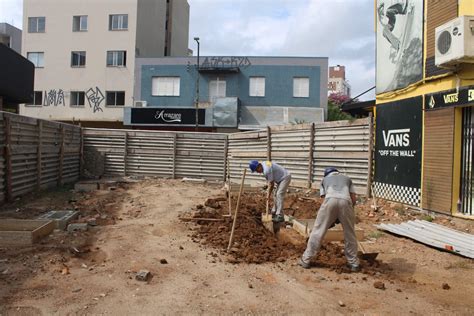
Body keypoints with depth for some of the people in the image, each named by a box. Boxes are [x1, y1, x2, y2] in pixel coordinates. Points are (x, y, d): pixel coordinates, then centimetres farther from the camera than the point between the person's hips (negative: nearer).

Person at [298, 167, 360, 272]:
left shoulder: (325, 179, 35)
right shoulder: (347, 178, 37)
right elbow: (354, 199, 24)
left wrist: (329, 220, 32)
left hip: (330, 200, -1)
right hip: (345, 201, 1)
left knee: (318, 231, 8)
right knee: (350, 234, 17)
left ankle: (305, 260, 15)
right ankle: (354, 263, 25)